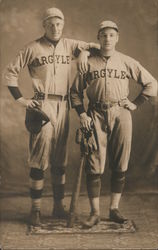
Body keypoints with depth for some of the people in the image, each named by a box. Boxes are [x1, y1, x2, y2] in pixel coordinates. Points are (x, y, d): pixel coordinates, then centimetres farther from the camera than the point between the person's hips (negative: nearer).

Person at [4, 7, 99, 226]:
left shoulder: (69, 45, 11)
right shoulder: (33, 48, 1)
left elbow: (94, 46, 19)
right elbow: (11, 72, 3)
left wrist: (84, 51, -3)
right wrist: (20, 99, -3)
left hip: (63, 106, 4)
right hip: (42, 105, -4)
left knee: (60, 159, 9)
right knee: (39, 158, -5)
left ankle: (59, 206, 20)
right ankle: (35, 209, 4)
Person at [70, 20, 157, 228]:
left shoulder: (127, 62, 6)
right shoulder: (89, 62, 5)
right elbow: (75, 90, 10)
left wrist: (136, 104, 4)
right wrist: (81, 114, -2)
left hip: (121, 115, 1)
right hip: (96, 115, -1)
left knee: (120, 166, 5)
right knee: (94, 166, -2)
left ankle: (114, 209, 19)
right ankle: (95, 213, 8)